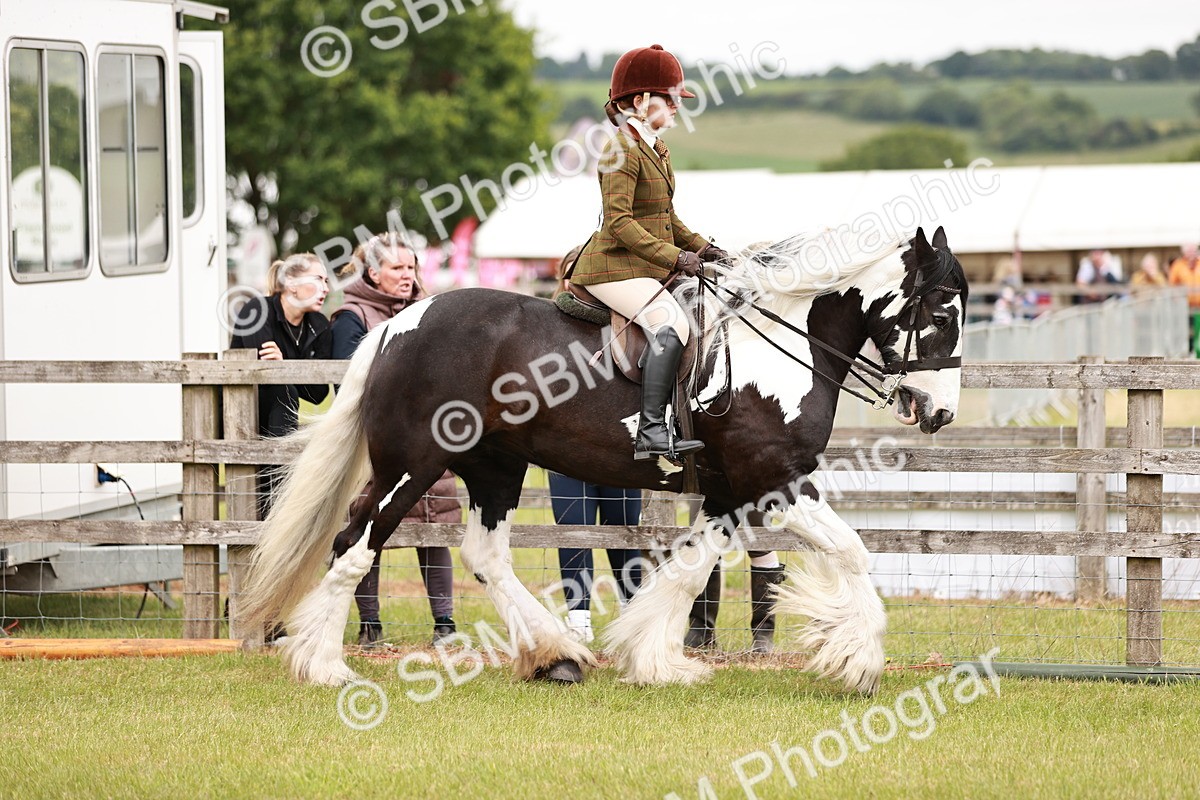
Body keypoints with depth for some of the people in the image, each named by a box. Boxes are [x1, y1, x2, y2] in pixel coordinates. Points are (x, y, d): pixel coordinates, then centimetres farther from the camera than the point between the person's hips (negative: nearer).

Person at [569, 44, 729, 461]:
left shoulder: (655, 148, 16)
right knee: (670, 325, -28)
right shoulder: (622, 150, -16)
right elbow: (619, 222, -23)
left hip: (647, 267, 11)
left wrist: (698, 246, 10)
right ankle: (651, 434, -34)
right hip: (615, 266, -11)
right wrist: (674, 257, -24)